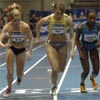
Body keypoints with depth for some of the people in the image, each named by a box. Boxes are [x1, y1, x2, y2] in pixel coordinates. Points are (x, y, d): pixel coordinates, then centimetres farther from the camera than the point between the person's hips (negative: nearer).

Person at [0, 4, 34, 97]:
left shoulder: (25, 26, -25)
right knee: (10, 72, -7)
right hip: (11, 48, 0)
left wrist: (29, 51, -19)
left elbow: (31, 38, -11)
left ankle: (19, 77, 50)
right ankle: (9, 88, 23)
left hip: (21, 50, 0)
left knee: (19, 73, 10)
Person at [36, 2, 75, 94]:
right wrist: (38, 37, 9)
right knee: (55, 69, -13)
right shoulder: (48, 19, -21)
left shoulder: (68, 19, -21)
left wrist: (72, 49, -28)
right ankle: (54, 85, 17)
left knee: (61, 69, 11)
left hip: (63, 44, 2)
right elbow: (39, 24, 1)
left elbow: (72, 36, -18)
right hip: (51, 44, -2)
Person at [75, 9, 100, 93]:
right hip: (84, 47, -2)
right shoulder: (81, 27, -27)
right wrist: (80, 52, -18)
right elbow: (77, 39, -12)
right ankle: (82, 84, 25)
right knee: (86, 70, -8)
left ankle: (92, 78, 39)